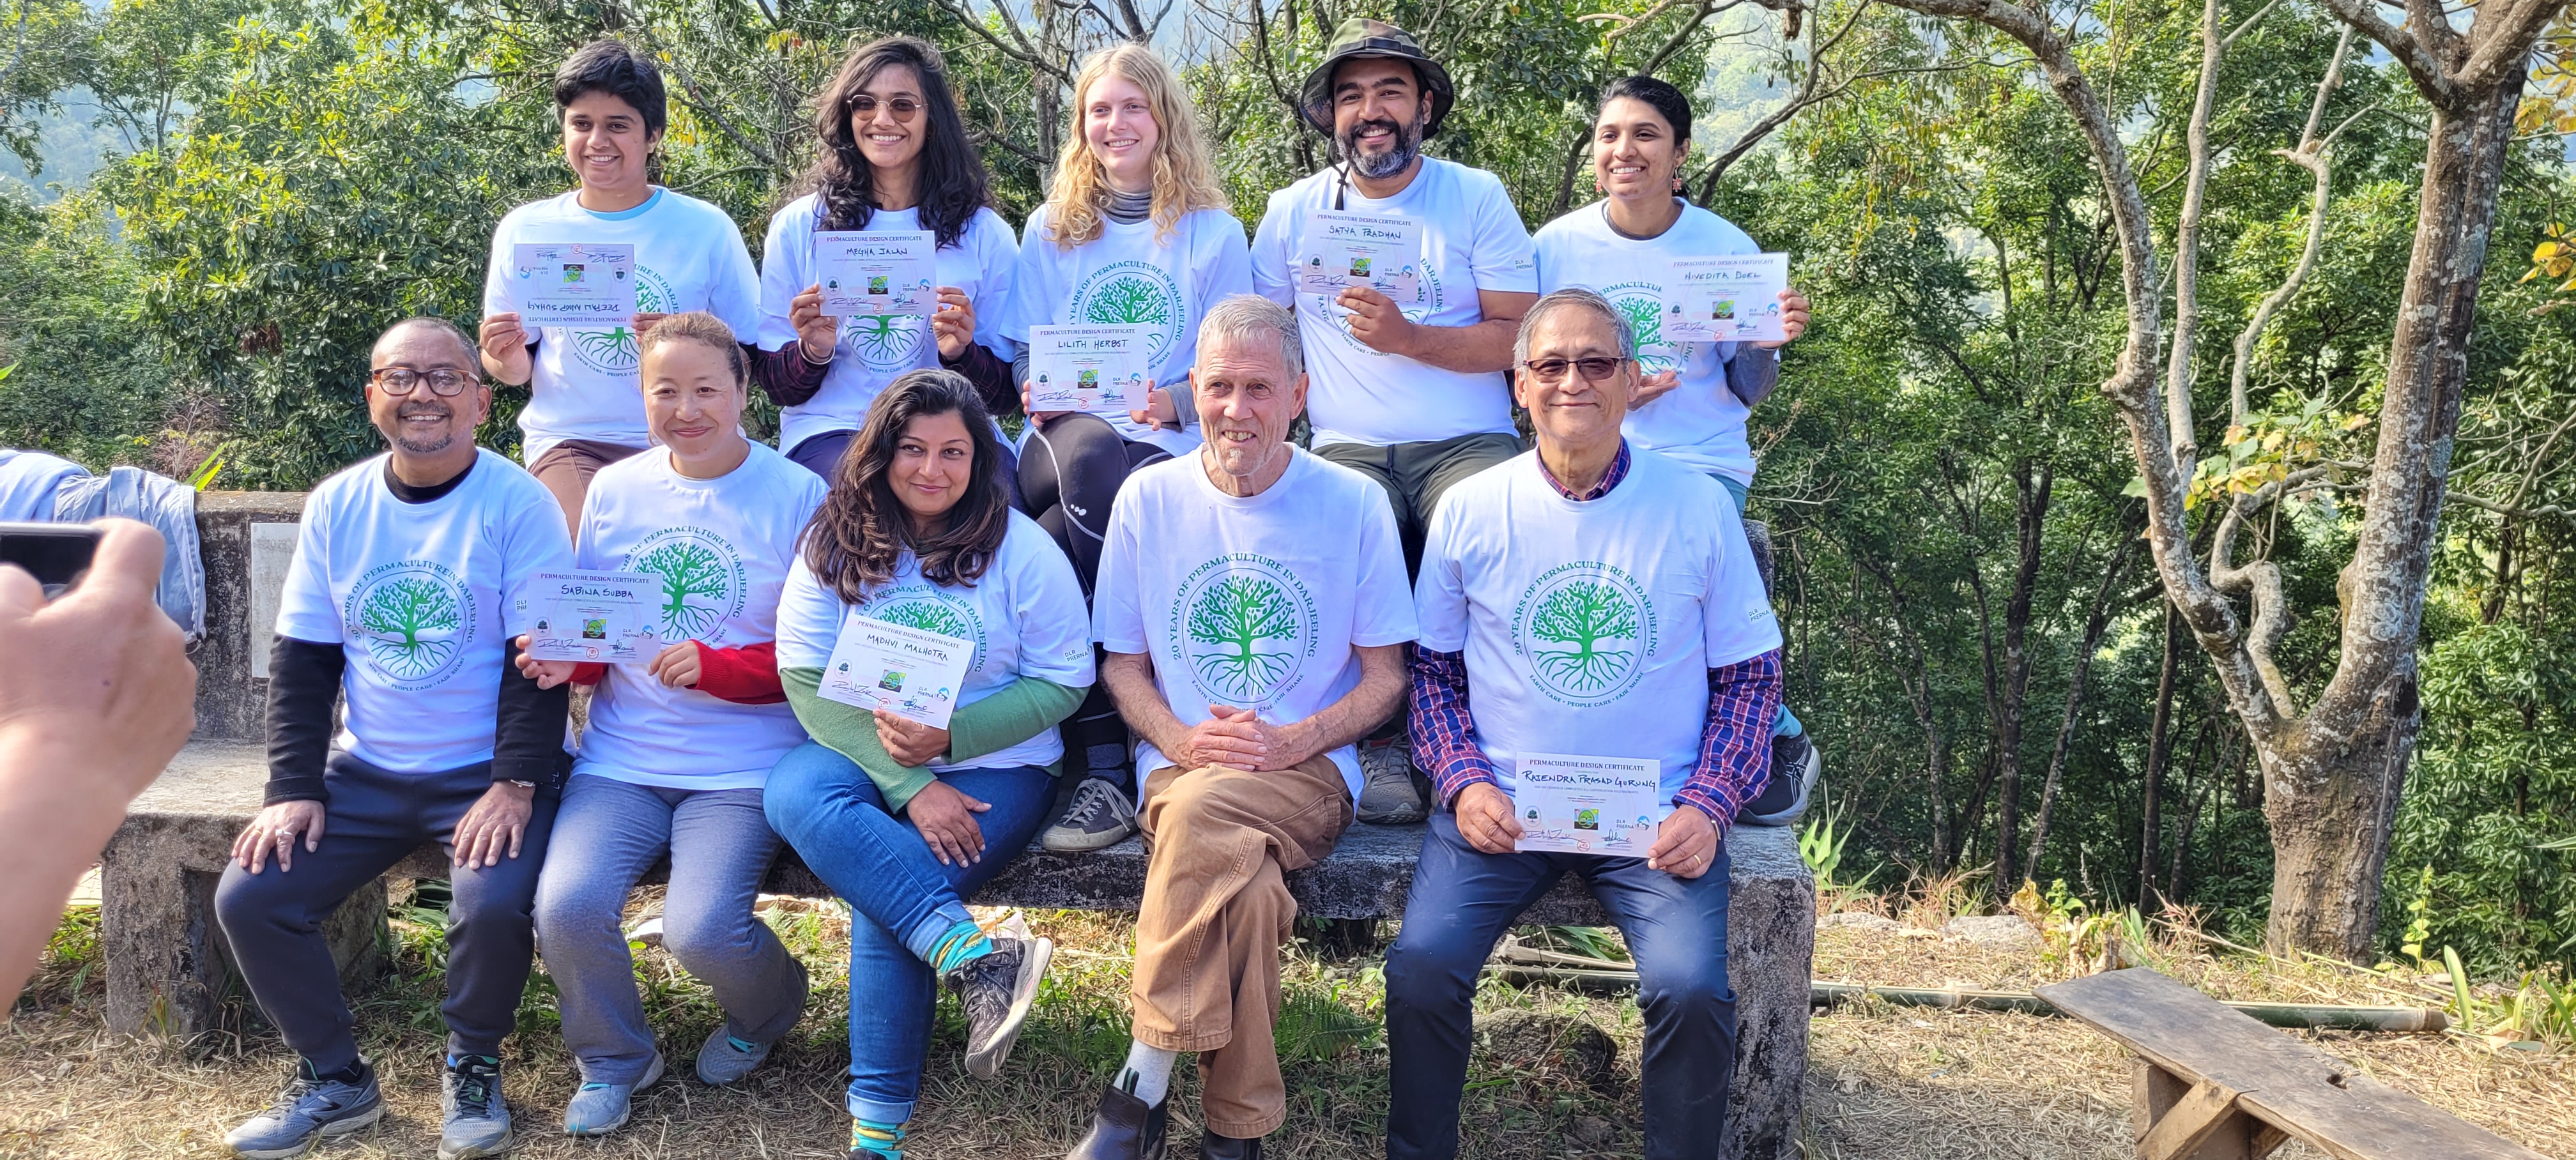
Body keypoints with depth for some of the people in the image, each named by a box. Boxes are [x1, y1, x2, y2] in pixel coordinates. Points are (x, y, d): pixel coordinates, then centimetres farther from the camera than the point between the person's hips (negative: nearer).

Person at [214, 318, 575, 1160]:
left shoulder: (518, 504, -9)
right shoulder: (337, 505, 5)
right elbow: (302, 660, 7)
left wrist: (514, 784, -20)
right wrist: (294, 789, -2)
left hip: (487, 773, -5)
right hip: (366, 772, 5)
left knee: (493, 904, -29)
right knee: (248, 896, -9)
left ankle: (473, 1068, 2)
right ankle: (335, 1079, 13)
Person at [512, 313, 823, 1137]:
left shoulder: (797, 496, -4)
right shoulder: (615, 489, 9)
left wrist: (716, 668, -18)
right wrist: (566, 659, -6)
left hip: (742, 767, -3)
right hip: (621, 757, 4)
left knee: (700, 930, -22)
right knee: (566, 906, -20)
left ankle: (766, 1013, 18)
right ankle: (614, 1060, 13)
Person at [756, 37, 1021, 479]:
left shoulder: (984, 233, 8)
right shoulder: (798, 226, 9)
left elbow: (1007, 396, 9)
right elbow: (779, 390, 11)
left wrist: (962, 354, -12)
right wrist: (813, 352, -11)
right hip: (831, 431, -1)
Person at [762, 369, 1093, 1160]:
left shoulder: (1022, 551, -3)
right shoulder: (835, 544, 2)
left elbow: (1062, 683, -3)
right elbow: (807, 678, -6)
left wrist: (950, 738, -19)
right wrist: (907, 784, -18)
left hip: (995, 764, -2)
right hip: (863, 756, 3)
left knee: (882, 901, -27)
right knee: (793, 794, -32)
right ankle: (977, 955, -41)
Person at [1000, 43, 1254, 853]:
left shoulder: (1214, 232, 14)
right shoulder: (1050, 231, 20)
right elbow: (1026, 358, 16)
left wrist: (1177, 399, -13)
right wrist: (1037, 393, -8)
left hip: (1169, 446, -1)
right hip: (1067, 442, 1)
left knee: (1058, 540, -34)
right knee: (1091, 454, -38)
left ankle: (1103, 763, -30)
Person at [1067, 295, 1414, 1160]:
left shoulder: (1354, 504, 3)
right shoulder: (1149, 497, 7)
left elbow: (1385, 678, 5)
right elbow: (1122, 665, 12)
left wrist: (1292, 742, -13)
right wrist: (1183, 740, -9)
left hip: (1310, 773, -1)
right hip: (1181, 767, 1)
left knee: (1200, 811, -36)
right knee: (1247, 888, -35)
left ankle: (1146, 1080, -21)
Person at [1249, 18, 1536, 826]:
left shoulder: (1477, 197, 7)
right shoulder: (1294, 212, 12)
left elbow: (1519, 337, -1)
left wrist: (1407, 338, -14)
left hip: (1468, 446, 0)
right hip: (1349, 450, 1)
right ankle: (1380, 743, -16)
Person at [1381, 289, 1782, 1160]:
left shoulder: (1699, 507, 1)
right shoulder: (1469, 509, 3)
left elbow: (1750, 674, 5)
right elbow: (1433, 667, 9)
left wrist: (1707, 805, -8)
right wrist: (1464, 783, -7)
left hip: (1656, 819, 0)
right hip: (1501, 810, 1)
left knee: (1691, 989, -23)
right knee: (1420, 970, -19)